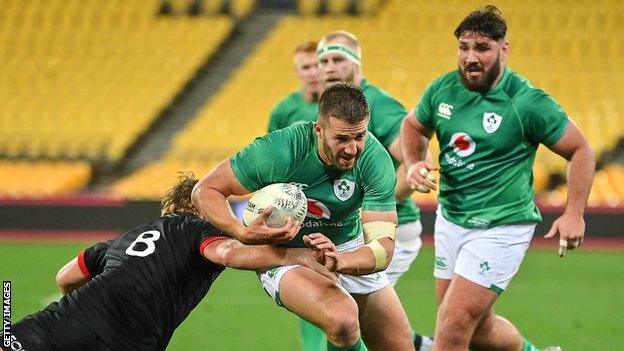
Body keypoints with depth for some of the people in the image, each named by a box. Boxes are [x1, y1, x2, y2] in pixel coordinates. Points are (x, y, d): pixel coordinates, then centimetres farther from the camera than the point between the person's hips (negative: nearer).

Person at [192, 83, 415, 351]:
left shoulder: (375, 158, -23)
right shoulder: (278, 152, -29)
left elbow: (383, 249, -27)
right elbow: (205, 190, -19)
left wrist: (337, 261, -49)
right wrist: (243, 233, -38)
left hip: (350, 251, 4)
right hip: (285, 253, -4)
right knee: (343, 320, -32)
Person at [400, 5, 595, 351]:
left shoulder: (529, 103, -16)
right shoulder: (443, 89, -2)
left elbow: (579, 150, -7)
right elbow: (413, 126, 18)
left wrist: (574, 213, -15)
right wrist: (413, 163, -3)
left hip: (500, 228, -6)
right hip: (450, 220, 6)